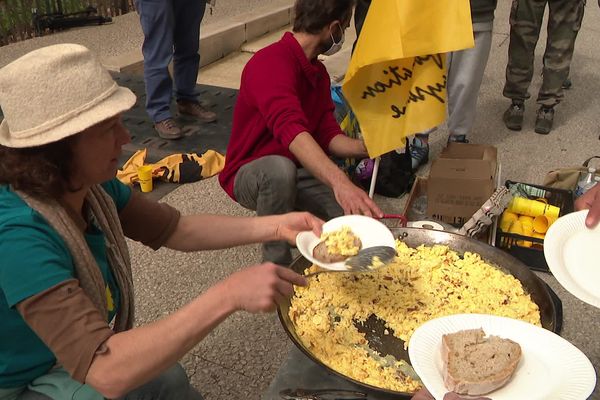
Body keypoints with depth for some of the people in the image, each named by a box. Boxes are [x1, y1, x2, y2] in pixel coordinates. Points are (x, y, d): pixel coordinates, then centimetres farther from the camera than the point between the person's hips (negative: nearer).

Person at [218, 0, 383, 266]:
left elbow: (328, 136, 3)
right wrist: (339, 182, -53)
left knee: (360, 217, -17)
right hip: (251, 174, -6)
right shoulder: (271, 63, -23)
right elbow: (290, 129, -40)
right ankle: (276, 266, -22)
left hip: (300, 173, 6)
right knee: (280, 168, -42)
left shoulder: (318, 71, 7)